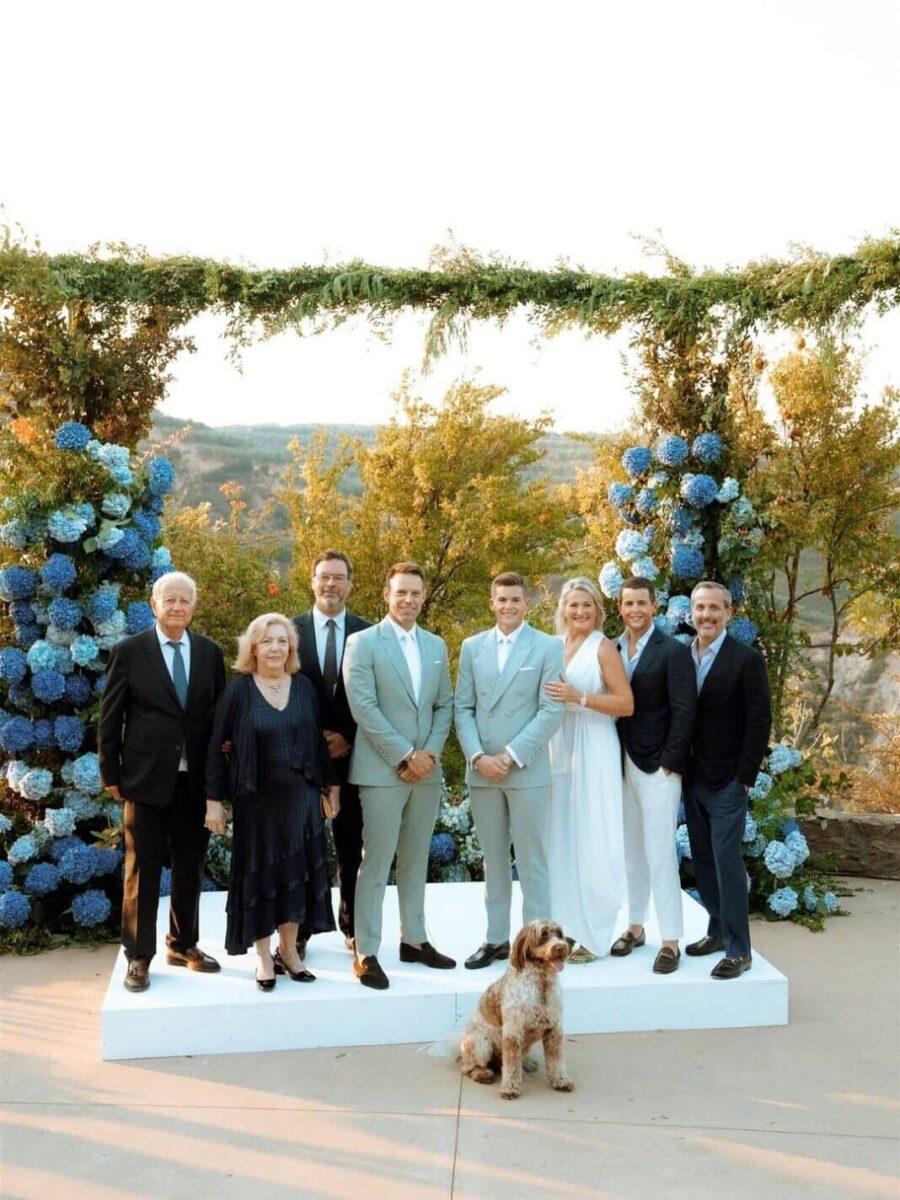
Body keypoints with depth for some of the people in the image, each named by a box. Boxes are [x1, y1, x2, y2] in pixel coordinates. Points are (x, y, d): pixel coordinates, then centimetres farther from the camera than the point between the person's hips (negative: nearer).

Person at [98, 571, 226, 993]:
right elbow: (110, 719, -2)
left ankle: (183, 945, 30)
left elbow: (220, 713, 9)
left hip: (196, 780, 3)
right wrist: (110, 775, -4)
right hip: (147, 779, -3)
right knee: (142, 871, 4)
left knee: (189, 868, 14)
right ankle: (139, 957, 16)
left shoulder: (210, 652, 5)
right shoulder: (129, 651, -4)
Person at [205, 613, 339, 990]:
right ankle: (263, 956, 20)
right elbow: (217, 746, -5)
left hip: (300, 796, 3)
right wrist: (214, 800, -7)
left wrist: (329, 786, 8)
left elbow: (318, 741, 9)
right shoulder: (239, 689, -6)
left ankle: (289, 949, 24)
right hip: (256, 798, -3)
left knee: (297, 871, 8)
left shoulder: (303, 687, 2)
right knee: (259, 872, 7)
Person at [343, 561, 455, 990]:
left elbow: (444, 705, 13)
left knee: (416, 861, 14)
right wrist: (405, 756, -14)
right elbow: (363, 708, -12)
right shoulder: (362, 643, -4)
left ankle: (413, 939, 25)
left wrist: (431, 752, -3)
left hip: (426, 770, 5)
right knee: (376, 865, -3)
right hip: (382, 770, -5)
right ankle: (366, 953, 5)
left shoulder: (436, 646, 12)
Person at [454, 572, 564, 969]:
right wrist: (477, 757, -7)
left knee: (532, 860, 3)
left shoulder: (548, 647, -1)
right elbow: (463, 708, 7)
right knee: (493, 859, 12)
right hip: (481, 769, 3)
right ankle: (496, 938, 22)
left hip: (527, 770, -3)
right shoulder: (472, 647, 9)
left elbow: (551, 710, -8)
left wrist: (511, 756, -13)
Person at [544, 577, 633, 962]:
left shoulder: (603, 648, -6)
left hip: (593, 752, -6)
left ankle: (593, 937, 7)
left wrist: (579, 697, -20)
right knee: (562, 839, 10)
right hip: (559, 750, 6)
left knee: (591, 841, -2)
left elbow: (626, 704, -11)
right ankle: (565, 925, 21)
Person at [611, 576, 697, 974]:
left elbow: (684, 713, -10)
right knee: (630, 852, 14)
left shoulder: (673, 651, -7)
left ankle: (671, 941, 5)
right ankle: (635, 926, 26)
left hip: (657, 767, -5)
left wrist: (670, 764, -13)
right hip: (621, 765, 5)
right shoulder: (611, 651, 8)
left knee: (660, 855, -4)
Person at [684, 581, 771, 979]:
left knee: (727, 861, -4)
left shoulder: (746, 659, -9)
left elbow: (759, 721, -10)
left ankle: (739, 950, 4)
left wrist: (746, 776, -12)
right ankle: (718, 931, 26)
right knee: (703, 861, 13)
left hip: (727, 781, -6)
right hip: (692, 780, 6)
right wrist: (681, 768, 5)